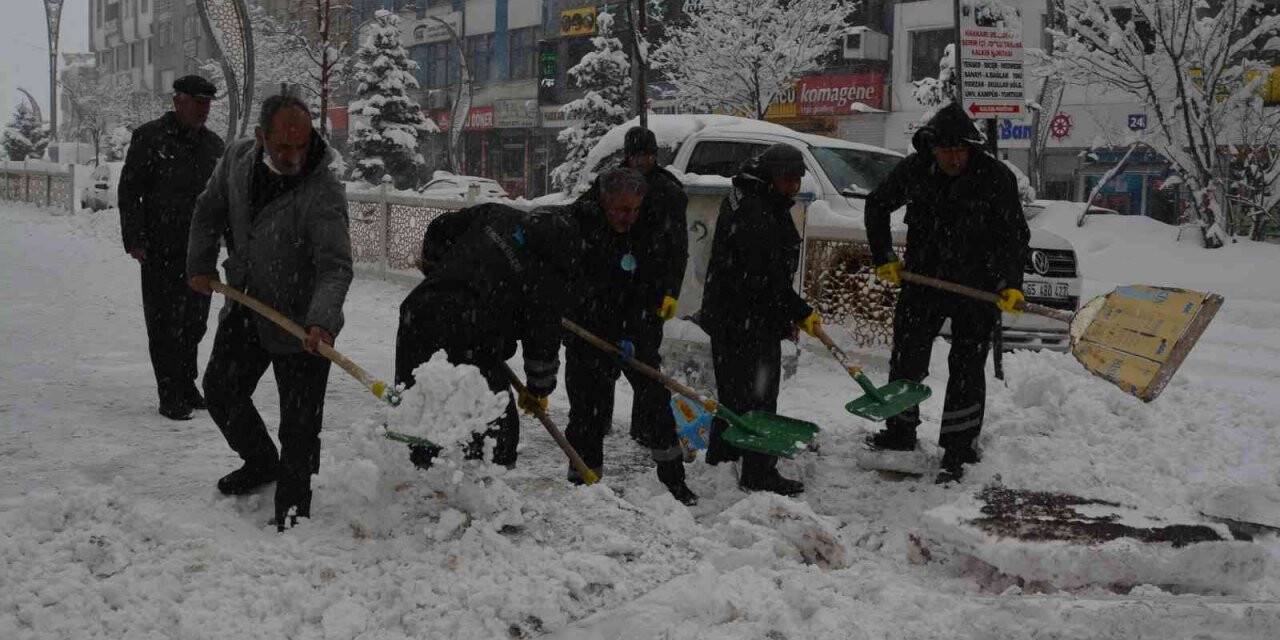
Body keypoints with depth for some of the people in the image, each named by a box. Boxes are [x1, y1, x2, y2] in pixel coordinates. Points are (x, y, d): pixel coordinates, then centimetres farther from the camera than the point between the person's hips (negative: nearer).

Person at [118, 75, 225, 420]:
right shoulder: (150, 137, -4)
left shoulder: (213, 144, 13)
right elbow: (129, 191, -6)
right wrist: (134, 240, -12)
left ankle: (187, 388, 25)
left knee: (194, 323, 12)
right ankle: (170, 397, 3)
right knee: (165, 324, -2)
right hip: (161, 252, -5)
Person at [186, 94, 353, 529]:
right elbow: (210, 210, 11)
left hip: (300, 319, -7)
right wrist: (200, 265, 6)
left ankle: (291, 510, 13)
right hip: (246, 305, 7)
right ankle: (261, 463, 42)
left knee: (299, 422, -2)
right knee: (220, 388, 21)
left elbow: (335, 266, -34)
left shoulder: (323, 192, -27)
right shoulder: (238, 157, -7)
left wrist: (321, 321, -48)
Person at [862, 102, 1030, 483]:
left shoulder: (995, 177, -14)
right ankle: (901, 431, 34)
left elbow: (1015, 235, -8)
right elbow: (876, 206, 11)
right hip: (923, 280, 4)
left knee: (966, 367, 0)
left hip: (978, 288, -3)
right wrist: (884, 259, 6)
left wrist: (1011, 285, -19)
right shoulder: (913, 170, -6)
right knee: (906, 358, 14)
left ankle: (957, 452, 9)